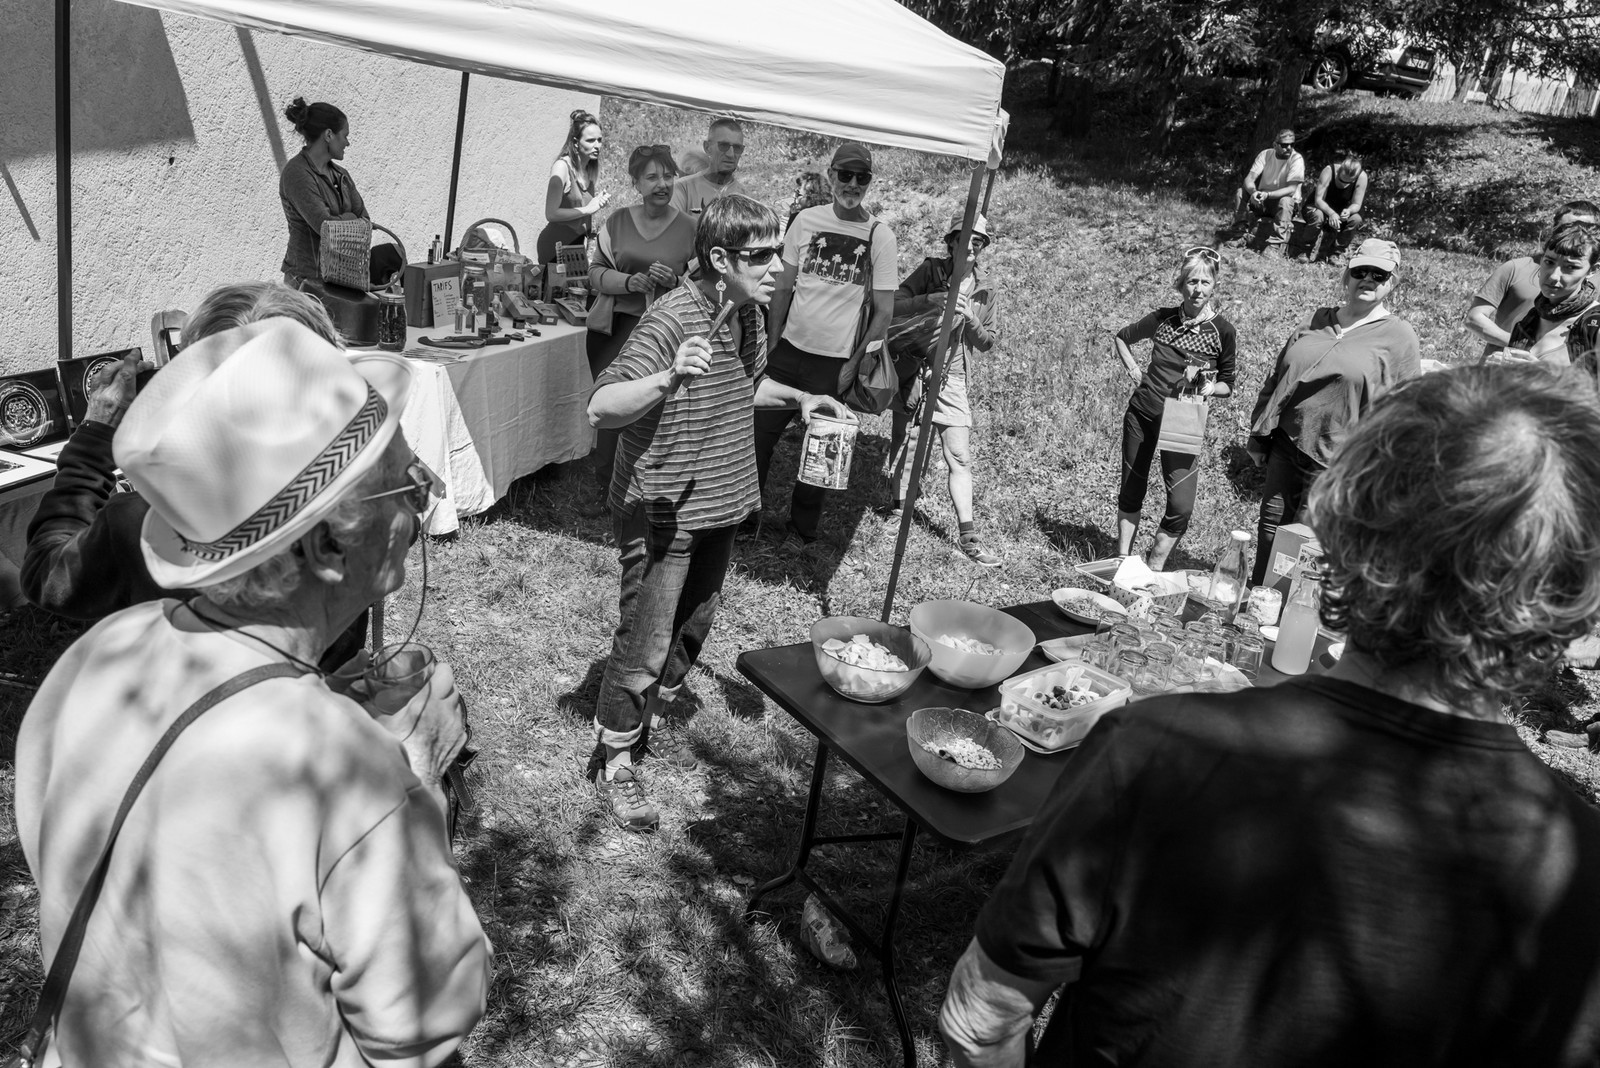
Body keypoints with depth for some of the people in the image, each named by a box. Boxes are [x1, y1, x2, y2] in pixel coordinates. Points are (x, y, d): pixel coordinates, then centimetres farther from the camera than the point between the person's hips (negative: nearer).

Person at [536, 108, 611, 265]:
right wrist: (587, 209, -17)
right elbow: (551, 214, -20)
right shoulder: (562, 166, -15)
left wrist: (599, 202, 1)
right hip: (556, 245, -7)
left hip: (578, 242, 7)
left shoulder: (591, 168, 7)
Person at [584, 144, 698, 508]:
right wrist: (628, 281, -10)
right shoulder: (617, 222, 8)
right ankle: (606, 489, 18)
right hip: (612, 328, 2)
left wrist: (675, 282, -12)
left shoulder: (689, 229, 3)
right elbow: (596, 273, 9)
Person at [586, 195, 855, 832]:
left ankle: (647, 723, 42)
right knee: (644, 642, 2)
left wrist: (796, 398, 5)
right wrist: (669, 379, -44)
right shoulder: (671, 320, -24)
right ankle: (615, 762, 22)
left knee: (692, 628, 20)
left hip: (719, 505, 8)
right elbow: (600, 408, -29)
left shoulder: (749, 313, 2)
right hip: (660, 511, -8)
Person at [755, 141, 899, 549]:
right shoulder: (807, 220, 1)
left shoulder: (881, 237, -7)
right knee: (761, 432, 6)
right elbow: (784, 287, 8)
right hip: (790, 348, 3)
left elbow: (883, 312, -5)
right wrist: (771, 343, 5)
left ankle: (802, 528, 27)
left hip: (836, 361, -2)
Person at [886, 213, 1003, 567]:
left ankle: (967, 535, 0)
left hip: (953, 380, 2)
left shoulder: (985, 291, 9)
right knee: (905, 444, 7)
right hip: (913, 369, -2)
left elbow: (988, 342, 9)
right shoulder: (930, 270, 0)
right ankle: (898, 506, 29)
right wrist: (929, 301, -24)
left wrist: (969, 318, -11)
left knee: (960, 457, -2)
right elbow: (893, 305, -8)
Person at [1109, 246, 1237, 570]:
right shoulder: (1162, 319, -1)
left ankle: (1152, 570, 11)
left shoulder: (1222, 332, -5)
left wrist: (1210, 387, -17)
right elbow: (1120, 338, 17)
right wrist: (1132, 369, 2)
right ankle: (1122, 561, 25)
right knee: (1131, 491, 11)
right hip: (1141, 414, 2)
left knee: (1181, 506, -7)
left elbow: (1228, 385, 4)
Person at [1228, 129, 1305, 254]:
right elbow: (1249, 179, -14)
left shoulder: (1296, 159, -16)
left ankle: (1275, 246, -34)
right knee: (1241, 192, -18)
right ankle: (1242, 234, -12)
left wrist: (1267, 194, -40)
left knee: (1285, 201, -36)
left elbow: (1291, 189, -25)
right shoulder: (1266, 154, -6)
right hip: (1262, 199, 4)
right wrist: (1253, 192, -38)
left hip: (1284, 199, -3)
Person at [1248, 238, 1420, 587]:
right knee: (1270, 525, 9)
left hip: (1333, 462, -4)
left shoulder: (1399, 337, -4)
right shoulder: (1316, 321, 10)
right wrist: (1258, 437, 11)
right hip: (1284, 444, 4)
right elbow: (1275, 380, 14)